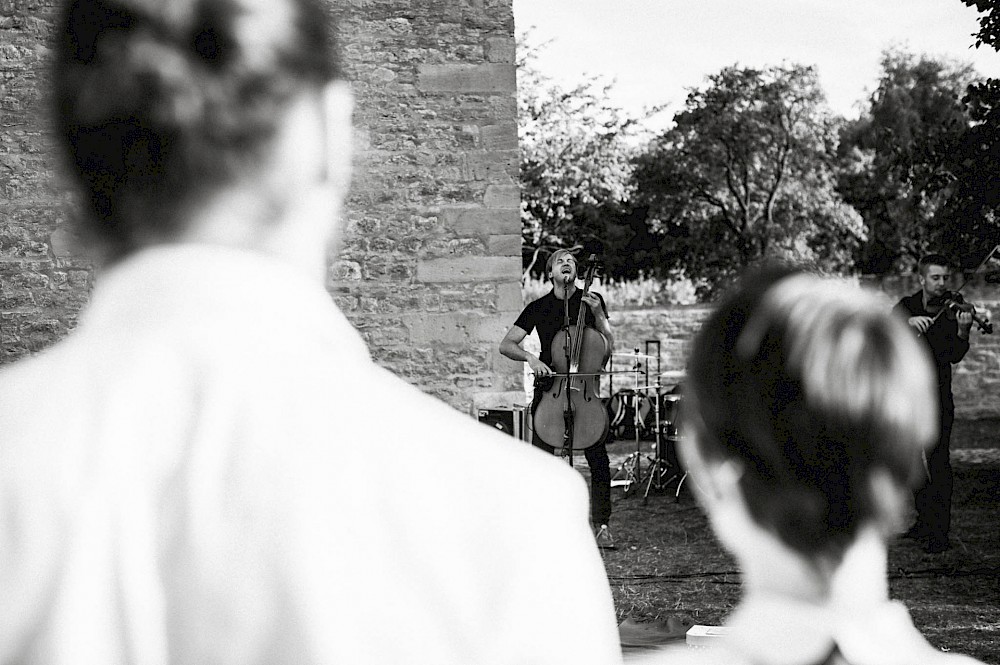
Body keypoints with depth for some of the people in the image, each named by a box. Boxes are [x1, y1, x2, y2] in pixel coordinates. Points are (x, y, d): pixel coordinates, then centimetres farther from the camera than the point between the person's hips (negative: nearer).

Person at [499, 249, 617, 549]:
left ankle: (601, 526, 0)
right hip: (548, 388, 0)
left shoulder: (591, 301, 8)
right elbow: (506, 345, 3)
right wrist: (530, 357, -15)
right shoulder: (538, 308, 7)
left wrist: (598, 315, -10)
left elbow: (609, 346, 3)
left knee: (599, 461, -8)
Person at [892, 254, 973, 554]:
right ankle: (924, 521, 27)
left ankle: (940, 533, -9)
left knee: (937, 462, -10)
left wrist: (962, 332, -37)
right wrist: (908, 321, -33)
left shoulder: (953, 311, -6)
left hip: (937, 397, -5)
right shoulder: (908, 305, 5)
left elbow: (954, 356, -17)